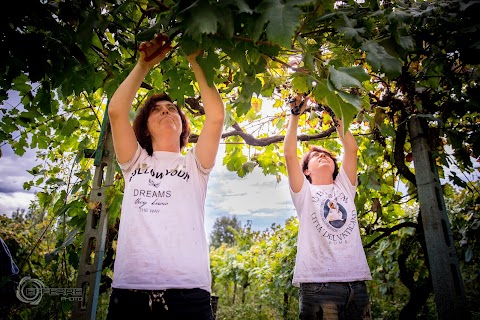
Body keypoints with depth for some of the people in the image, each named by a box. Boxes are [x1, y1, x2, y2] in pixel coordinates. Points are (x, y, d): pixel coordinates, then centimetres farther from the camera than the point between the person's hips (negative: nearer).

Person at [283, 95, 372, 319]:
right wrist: (295, 115, 1)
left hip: (356, 282, 4)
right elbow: (289, 154, -1)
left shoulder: (345, 187, 19)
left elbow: (352, 149, 11)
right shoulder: (304, 192, 10)